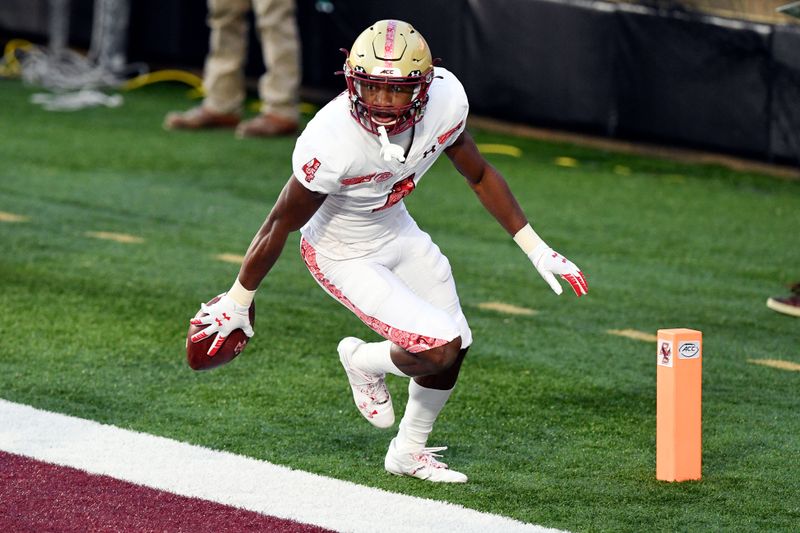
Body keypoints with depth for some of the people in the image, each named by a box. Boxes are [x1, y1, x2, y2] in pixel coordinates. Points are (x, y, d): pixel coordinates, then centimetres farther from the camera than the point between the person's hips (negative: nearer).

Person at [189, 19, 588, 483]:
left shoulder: (444, 99, -22)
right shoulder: (331, 143, -37)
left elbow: (479, 175, -2)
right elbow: (281, 224, -23)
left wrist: (536, 248, 1)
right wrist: (237, 303, -11)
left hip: (398, 233, 6)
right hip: (344, 257, -6)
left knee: (456, 347, 12)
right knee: (440, 348, -16)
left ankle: (410, 452, 39)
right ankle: (365, 362, 18)